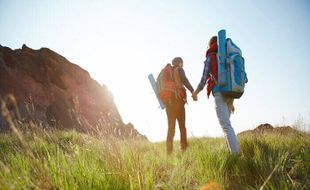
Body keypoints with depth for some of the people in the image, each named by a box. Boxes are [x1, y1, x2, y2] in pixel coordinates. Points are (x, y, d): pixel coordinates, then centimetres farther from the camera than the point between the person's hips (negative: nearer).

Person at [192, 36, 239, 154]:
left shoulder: (210, 57, 2)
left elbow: (204, 78, -3)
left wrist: (195, 92, 13)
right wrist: (231, 102, 25)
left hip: (219, 93, -7)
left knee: (226, 125, -11)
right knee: (226, 123, 17)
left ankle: (236, 154, -19)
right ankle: (231, 150, 13)